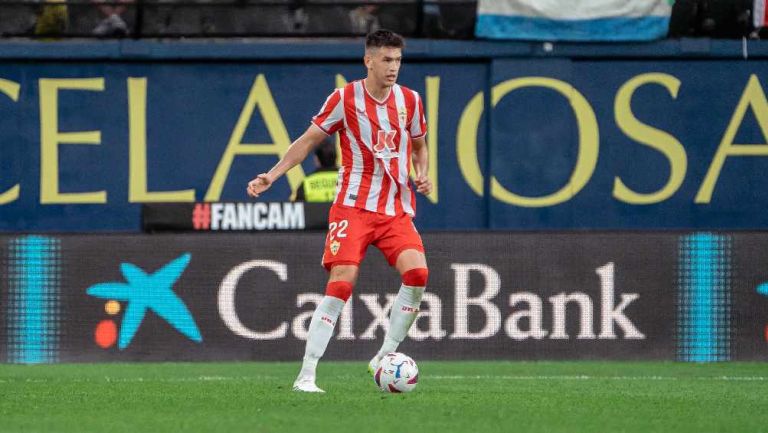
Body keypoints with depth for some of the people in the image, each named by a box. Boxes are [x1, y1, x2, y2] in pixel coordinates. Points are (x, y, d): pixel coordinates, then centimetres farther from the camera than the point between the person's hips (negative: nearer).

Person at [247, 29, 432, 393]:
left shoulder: (409, 100, 6)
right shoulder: (345, 98, -4)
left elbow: (419, 146, 22)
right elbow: (309, 140, 3)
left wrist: (421, 174, 1)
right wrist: (271, 175, -4)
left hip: (396, 209, 3)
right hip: (353, 206, -3)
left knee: (417, 272, -19)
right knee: (341, 283, -17)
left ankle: (384, 358, -3)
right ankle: (306, 375, -11)